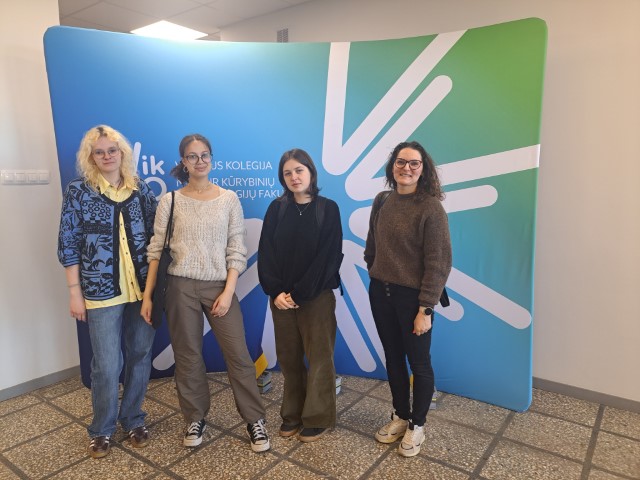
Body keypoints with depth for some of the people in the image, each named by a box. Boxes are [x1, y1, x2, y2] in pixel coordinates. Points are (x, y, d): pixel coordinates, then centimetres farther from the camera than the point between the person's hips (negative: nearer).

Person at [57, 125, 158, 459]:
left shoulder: (141, 189, 5)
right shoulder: (78, 190, -1)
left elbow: (155, 236, 7)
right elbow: (69, 244, -2)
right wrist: (74, 291, -5)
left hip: (143, 287, 3)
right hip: (102, 290, -2)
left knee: (140, 356, 12)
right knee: (107, 365, 4)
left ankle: (133, 420, 32)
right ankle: (102, 429, 28)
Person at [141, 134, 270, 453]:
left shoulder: (229, 199, 2)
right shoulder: (170, 201, 2)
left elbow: (236, 250, 0)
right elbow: (156, 250, 2)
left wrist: (228, 292, -8)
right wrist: (147, 294, -2)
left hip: (219, 286, 0)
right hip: (180, 287, 1)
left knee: (238, 355, 1)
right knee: (187, 355, 10)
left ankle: (255, 420, 18)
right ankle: (195, 418, 31)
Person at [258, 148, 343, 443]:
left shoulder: (328, 209, -4)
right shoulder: (277, 208, 5)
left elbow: (329, 256, -10)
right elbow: (265, 253, 0)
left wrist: (300, 293, -15)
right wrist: (275, 291, -12)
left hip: (317, 296, -3)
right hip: (281, 296, 3)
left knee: (319, 357, 6)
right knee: (288, 357, 12)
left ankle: (318, 418, 23)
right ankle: (292, 414, 29)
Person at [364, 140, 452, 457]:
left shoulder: (431, 208, -13)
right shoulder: (381, 201, 3)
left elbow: (438, 262, -14)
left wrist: (425, 308, -15)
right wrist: (374, 274, 11)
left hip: (412, 296, -5)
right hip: (380, 293, 5)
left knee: (418, 362, 12)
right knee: (393, 358, 18)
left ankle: (417, 425, 32)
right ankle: (400, 416, 38)